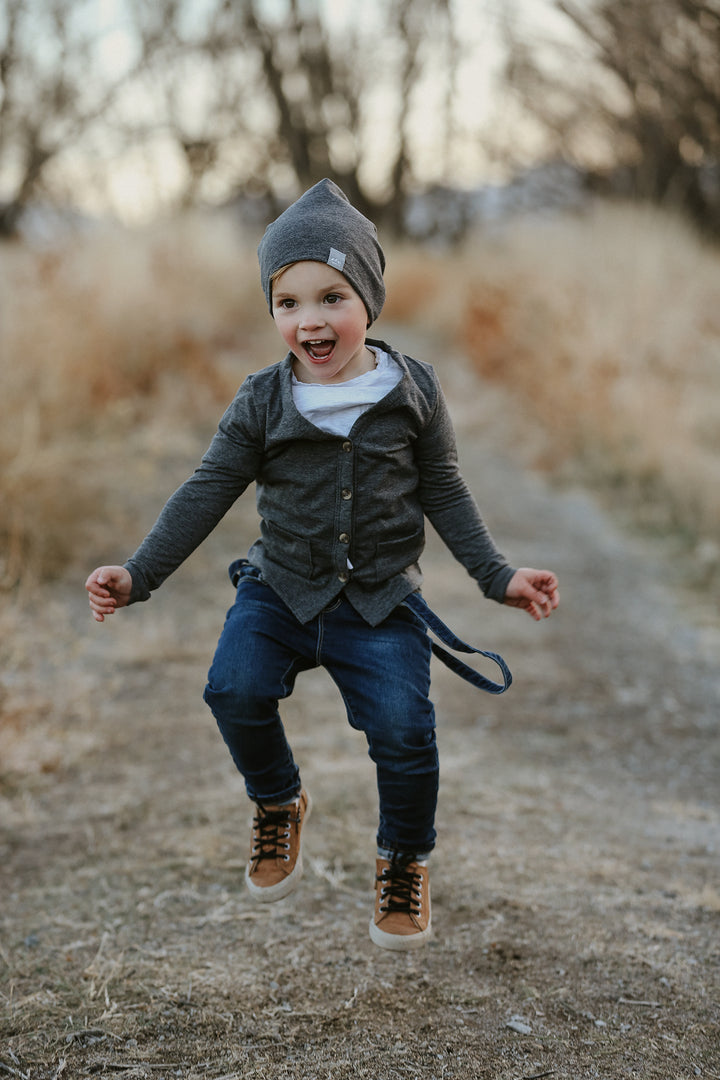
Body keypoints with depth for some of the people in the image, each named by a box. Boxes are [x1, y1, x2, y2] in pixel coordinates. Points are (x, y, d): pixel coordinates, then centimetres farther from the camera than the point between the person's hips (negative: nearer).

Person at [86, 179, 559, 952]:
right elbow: (207, 493, -2)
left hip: (380, 599, -1)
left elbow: (444, 493, 5)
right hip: (280, 588, 1)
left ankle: (405, 859, 16)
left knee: (403, 729, -14)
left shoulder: (412, 392, -3)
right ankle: (278, 803, 10)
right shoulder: (261, 404, -4)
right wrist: (139, 574, -10)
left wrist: (497, 576, -1)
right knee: (235, 690, -23)